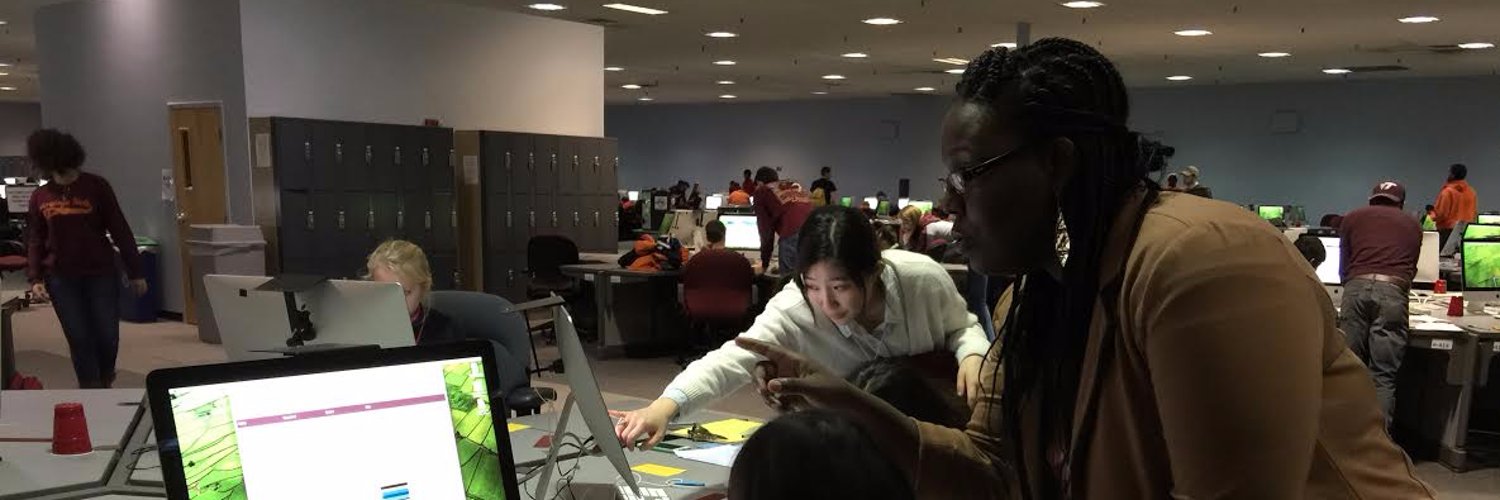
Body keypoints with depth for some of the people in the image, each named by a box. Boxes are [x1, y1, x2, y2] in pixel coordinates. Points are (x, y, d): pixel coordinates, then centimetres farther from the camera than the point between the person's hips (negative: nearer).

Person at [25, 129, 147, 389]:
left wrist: (135, 272, -2)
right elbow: (35, 241, 9)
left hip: (102, 274, -2)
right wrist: (35, 278, -5)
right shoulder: (40, 197, 5)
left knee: (107, 335, 3)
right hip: (61, 279, 2)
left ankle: (105, 383, 30)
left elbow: (120, 230, -1)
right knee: (79, 338, 1)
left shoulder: (96, 186, -3)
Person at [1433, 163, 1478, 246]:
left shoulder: (1448, 191, -12)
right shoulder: (1472, 192, 7)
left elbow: (1441, 214, -13)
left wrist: (1433, 212, 6)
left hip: (1448, 231, -6)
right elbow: (1475, 214, 13)